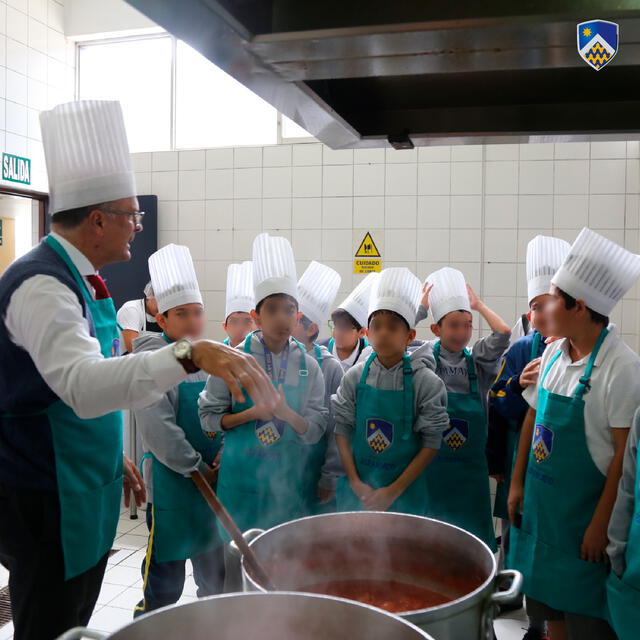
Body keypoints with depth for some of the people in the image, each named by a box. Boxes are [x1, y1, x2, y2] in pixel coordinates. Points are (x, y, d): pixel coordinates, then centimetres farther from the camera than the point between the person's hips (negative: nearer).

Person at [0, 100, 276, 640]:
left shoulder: (74, 279, 9)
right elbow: (84, 385, -40)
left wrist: (113, 459, 18)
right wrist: (189, 354, -50)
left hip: (81, 491, 9)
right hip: (46, 505, -9)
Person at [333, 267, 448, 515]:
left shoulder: (425, 382, -9)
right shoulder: (355, 377, -4)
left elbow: (431, 443, -8)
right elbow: (342, 430, 0)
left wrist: (394, 491, -12)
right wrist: (355, 483, -9)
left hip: (404, 492, -1)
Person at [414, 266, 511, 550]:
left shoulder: (477, 362, 2)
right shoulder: (424, 359, -3)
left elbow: (502, 332, -11)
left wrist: (478, 304, 0)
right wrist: (423, 304, -7)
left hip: (470, 465, 2)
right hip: (430, 462, -2)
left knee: (470, 532, 10)